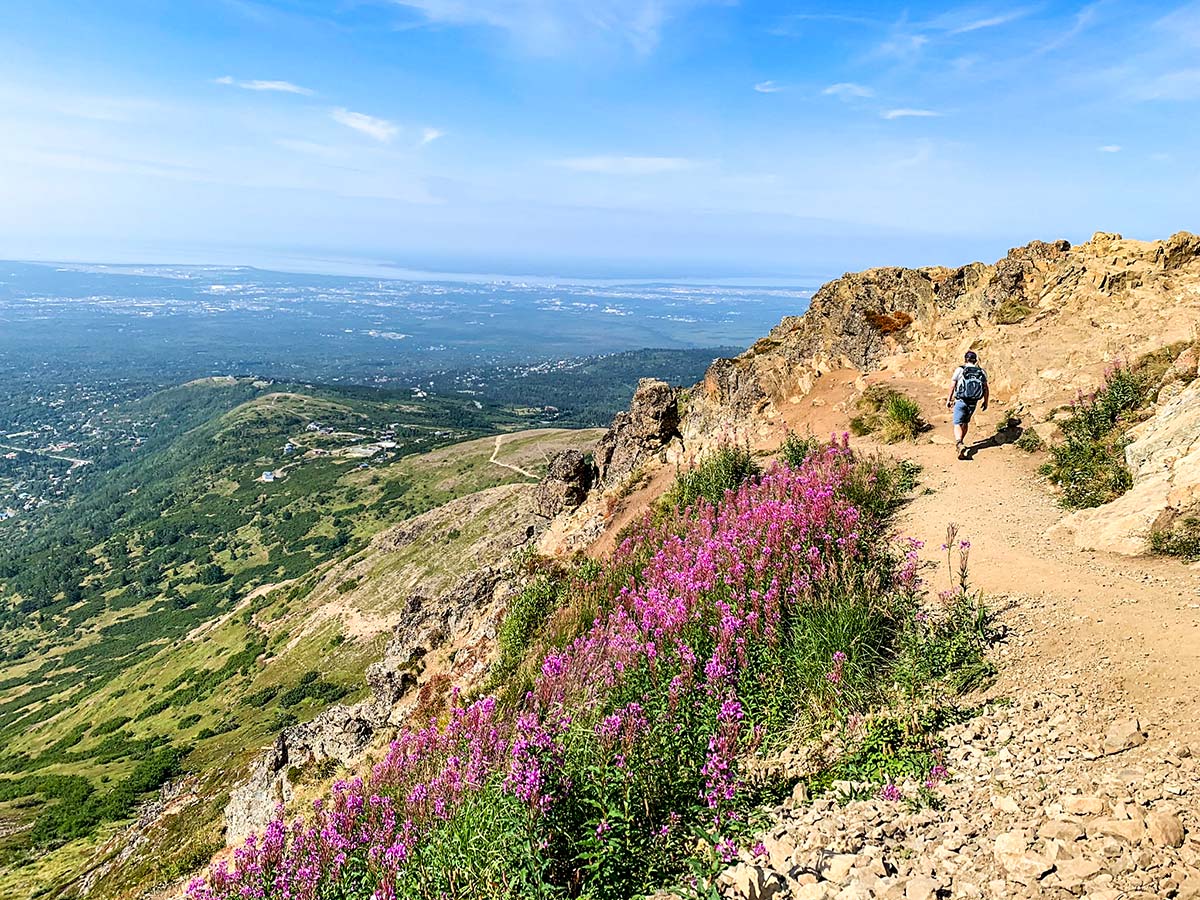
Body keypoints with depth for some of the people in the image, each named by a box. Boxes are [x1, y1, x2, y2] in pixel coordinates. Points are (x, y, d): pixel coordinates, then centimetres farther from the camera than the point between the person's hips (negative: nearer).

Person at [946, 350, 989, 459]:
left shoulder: (960, 370, -7)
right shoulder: (981, 372, 1)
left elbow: (952, 386, -4)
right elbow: (986, 389, 4)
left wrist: (949, 400, 7)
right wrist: (986, 401, 17)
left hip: (960, 401, -3)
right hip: (973, 403, 4)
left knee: (958, 424, -5)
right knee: (965, 423, 22)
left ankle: (959, 444, -29)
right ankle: (960, 444, 34)